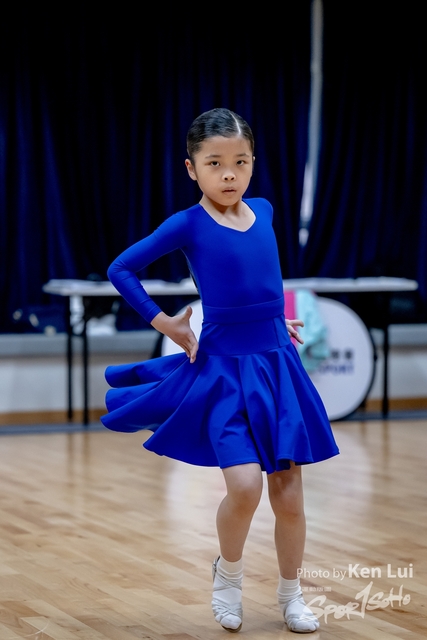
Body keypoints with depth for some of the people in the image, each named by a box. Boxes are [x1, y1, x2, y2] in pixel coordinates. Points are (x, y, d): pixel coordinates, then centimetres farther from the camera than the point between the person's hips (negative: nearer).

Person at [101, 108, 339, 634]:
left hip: (276, 367, 4)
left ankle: (291, 595, 25)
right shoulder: (188, 225, -8)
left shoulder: (265, 211, 5)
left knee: (288, 491, 5)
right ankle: (228, 571, 12)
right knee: (245, 485, -18)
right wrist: (165, 324, -5)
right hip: (222, 370, -4)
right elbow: (121, 270, -4)